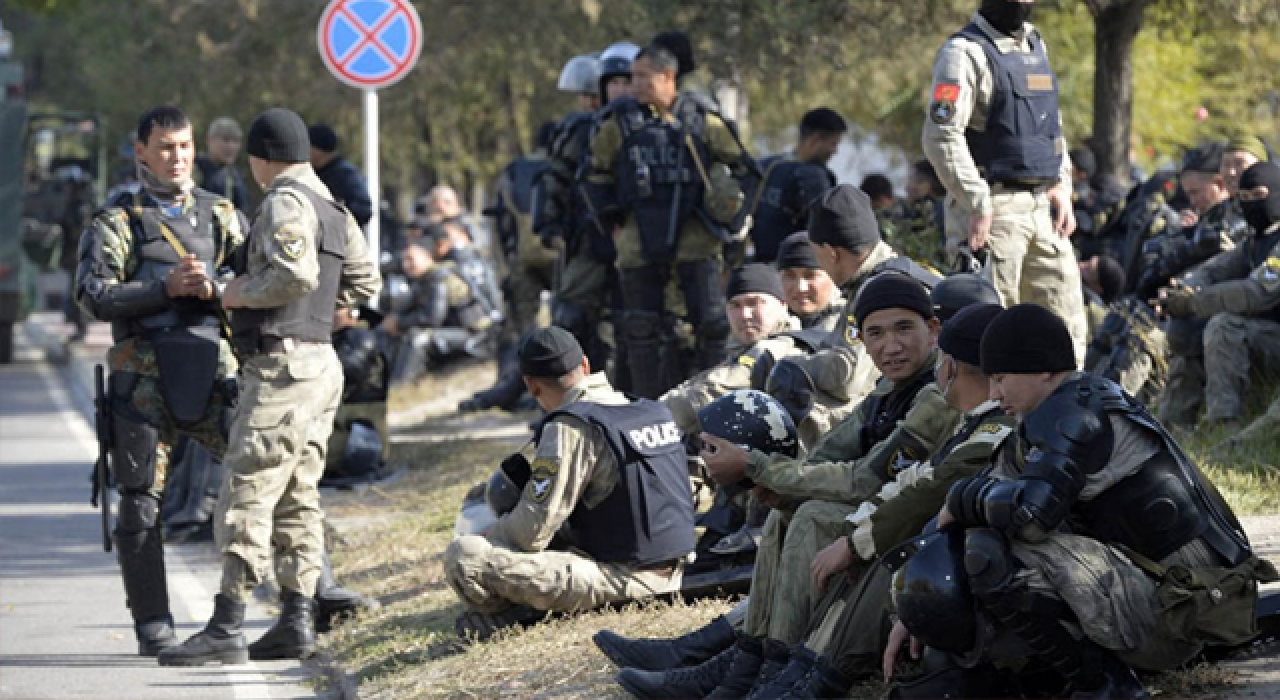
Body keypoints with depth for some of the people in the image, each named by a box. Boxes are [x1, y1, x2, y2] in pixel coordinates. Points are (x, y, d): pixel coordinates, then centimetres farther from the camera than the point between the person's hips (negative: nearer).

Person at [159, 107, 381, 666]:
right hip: (320, 363, 10)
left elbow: (295, 274, -25)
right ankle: (296, 623, 11)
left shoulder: (285, 202, -12)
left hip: (282, 365, -10)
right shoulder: (332, 208, 17)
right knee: (296, 498, 12)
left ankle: (226, 629, -15)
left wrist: (241, 293, -11)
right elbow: (363, 282, 22)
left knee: (247, 493, -11)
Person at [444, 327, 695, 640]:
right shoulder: (654, 410, 12)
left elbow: (533, 532, -15)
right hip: (670, 574, 8)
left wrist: (486, 536, 7)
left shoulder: (571, 428, -12)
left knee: (463, 556, -15)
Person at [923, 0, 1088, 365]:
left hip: (1042, 208, 8)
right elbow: (941, 137, -18)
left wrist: (1061, 187, 11)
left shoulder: (1035, 45, 16)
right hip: (994, 210, -8)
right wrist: (977, 205, -20)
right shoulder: (965, 52, -9)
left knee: (1067, 327, 8)